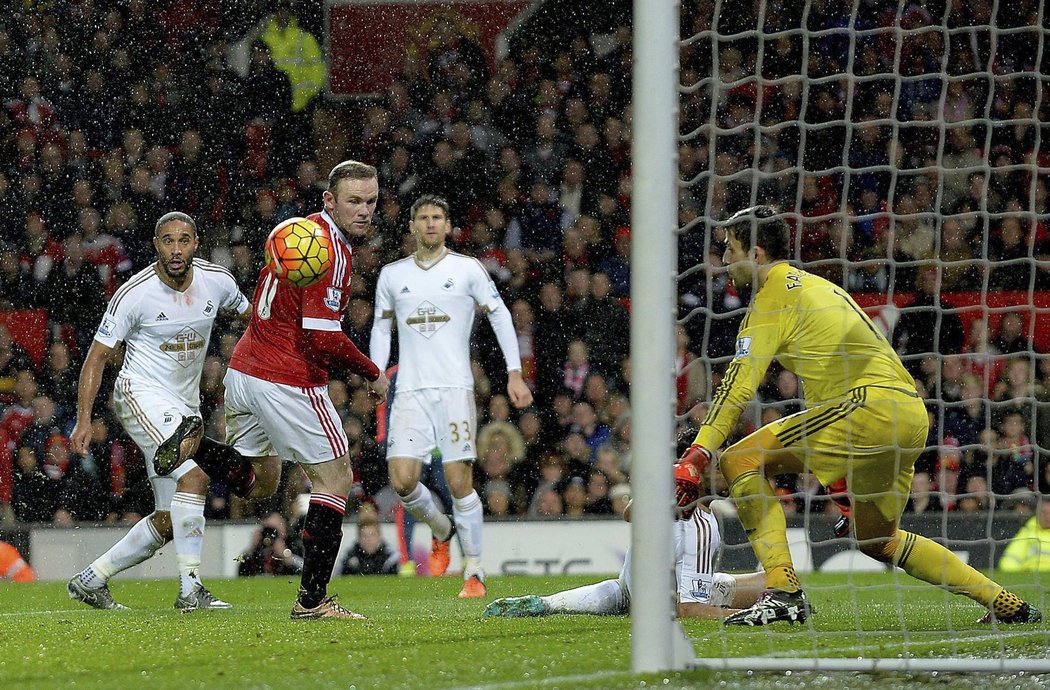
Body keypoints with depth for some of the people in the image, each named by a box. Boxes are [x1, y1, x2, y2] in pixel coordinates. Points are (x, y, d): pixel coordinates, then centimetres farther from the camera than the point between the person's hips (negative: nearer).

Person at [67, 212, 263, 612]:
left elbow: (251, 317, 19)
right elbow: (98, 355, -8)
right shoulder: (134, 294, -15)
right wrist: (84, 419, -15)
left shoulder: (216, 280, -2)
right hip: (143, 395, -6)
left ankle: (90, 580, 17)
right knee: (193, 477, -27)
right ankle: (190, 590, -24)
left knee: (169, 521, 4)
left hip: (185, 406, 7)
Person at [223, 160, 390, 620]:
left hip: (245, 370, 9)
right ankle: (311, 599, -2)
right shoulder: (332, 251, -18)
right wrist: (373, 374, -9)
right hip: (290, 383, -9)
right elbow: (323, 338, -22)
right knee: (335, 479, 0)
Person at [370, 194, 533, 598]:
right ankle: (442, 529, 19)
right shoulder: (392, 275, 12)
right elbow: (381, 329, 20)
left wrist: (514, 374, 1)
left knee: (459, 480, -9)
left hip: (455, 388, -2)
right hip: (409, 393, 2)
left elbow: (500, 316, 8)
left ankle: (474, 573, 1)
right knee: (402, 479, -12)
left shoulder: (468, 269, 4)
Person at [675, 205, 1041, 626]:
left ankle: (782, 592, -17)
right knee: (877, 540, 24)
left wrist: (695, 457, -16)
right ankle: (1007, 604, 23)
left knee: (740, 461, -8)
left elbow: (738, 385, -12)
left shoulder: (773, 295, -1)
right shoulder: (814, 285, 27)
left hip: (872, 404, -10)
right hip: (913, 417, 10)